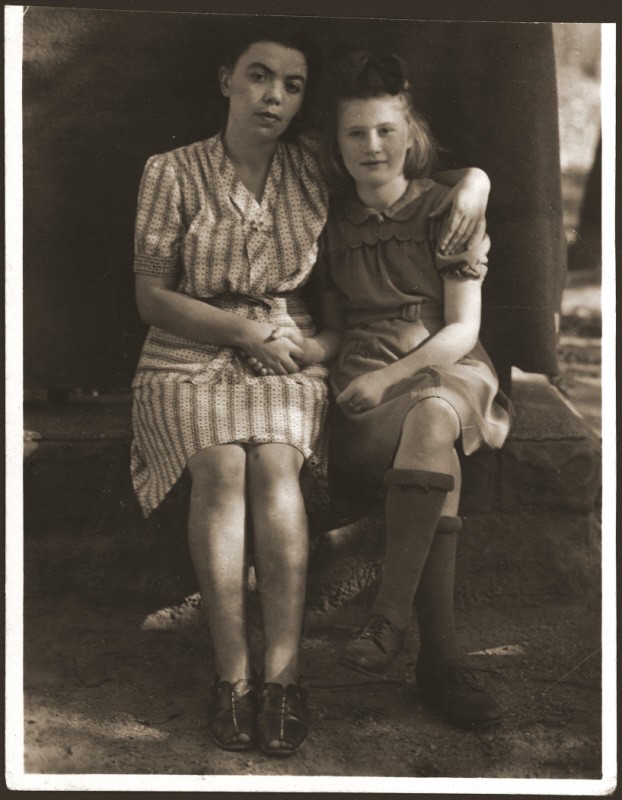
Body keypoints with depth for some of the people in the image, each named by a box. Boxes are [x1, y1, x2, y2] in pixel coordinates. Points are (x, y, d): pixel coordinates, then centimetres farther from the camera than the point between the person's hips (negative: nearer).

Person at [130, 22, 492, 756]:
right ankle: (232, 675, -28)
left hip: (288, 355, 1)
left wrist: (472, 181, -4)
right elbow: (151, 297, 2)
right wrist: (246, 330, -9)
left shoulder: (317, 168, 8)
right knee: (221, 467, -31)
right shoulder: (172, 173, 3)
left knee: (275, 462, -31)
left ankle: (282, 673, -30)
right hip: (190, 354, 0)